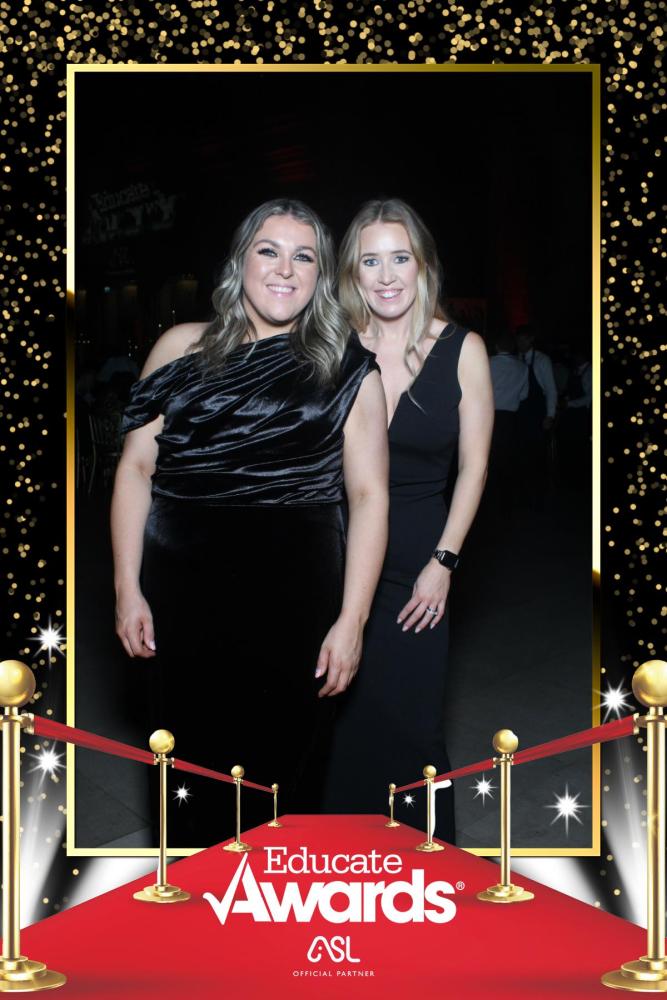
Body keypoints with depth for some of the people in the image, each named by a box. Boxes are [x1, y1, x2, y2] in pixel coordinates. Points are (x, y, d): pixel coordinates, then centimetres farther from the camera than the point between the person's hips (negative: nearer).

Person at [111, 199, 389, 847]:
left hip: (296, 599, -1)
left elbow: (368, 494, -1)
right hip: (185, 596, 1)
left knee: (282, 774, 6)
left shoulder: (347, 369, 3)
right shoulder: (183, 348, 6)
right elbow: (136, 467, 4)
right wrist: (127, 589, -2)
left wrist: (351, 621, -7)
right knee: (192, 769, 10)